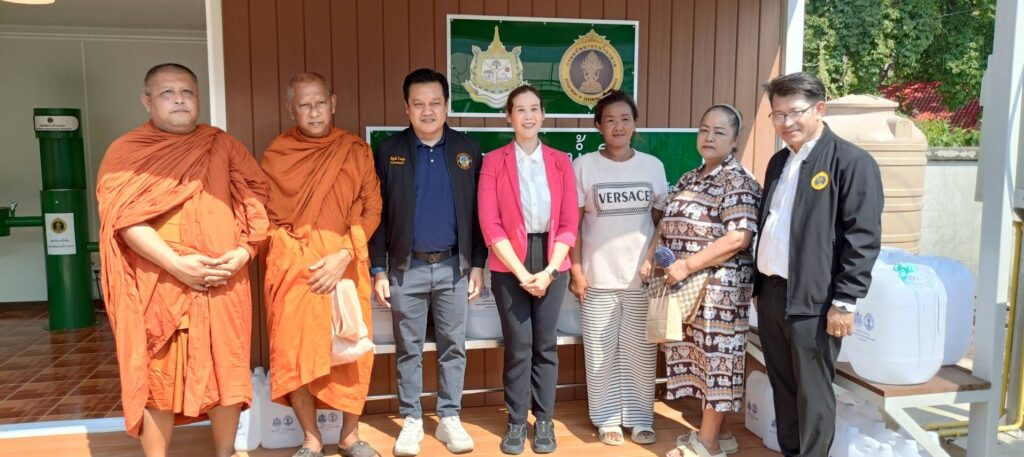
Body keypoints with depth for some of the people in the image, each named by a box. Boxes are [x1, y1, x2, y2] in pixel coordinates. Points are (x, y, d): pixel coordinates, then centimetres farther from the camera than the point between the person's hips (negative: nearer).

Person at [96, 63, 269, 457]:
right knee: (159, 377, 4)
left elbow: (255, 198, 6)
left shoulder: (224, 146, 12)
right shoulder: (126, 151, 3)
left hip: (224, 282, 2)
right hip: (159, 285, -2)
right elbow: (123, 217, -8)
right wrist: (177, 264, -18)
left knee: (226, 371, 8)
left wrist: (244, 251, -10)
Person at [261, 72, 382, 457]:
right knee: (294, 353, 2)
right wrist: (288, 254, -9)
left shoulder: (356, 151, 4)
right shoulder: (276, 154, 5)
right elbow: (264, 213, 5)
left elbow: (371, 209, -1)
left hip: (346, 264, 0)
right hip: (292, 266, 0)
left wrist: (342, 255, -12)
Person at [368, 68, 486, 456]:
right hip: (407, 267, -1)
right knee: (408, 349, 9)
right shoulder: (389, 150, 0)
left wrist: (477, 264, 1)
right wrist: (378, 270, -4)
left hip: (454, 265, 1)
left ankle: (449, 418, 23)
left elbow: (477, 212, 4)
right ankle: (411, 420, 23)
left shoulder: (467, 149, 3)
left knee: (453, 347, 9)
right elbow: (378, 213, -1)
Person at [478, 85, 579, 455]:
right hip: (509, 266, -2)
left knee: (546, 343, 8)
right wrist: (522, 273, -12)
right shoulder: (494, 161, -2)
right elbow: (490, 224, -7)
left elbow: (570, 222, 2)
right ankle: (516, 422, 18)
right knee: (518, 345, 3)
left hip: (552, 264, 2)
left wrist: (549, 270, -9)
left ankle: (544, 421, 21)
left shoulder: (560, 162, 5)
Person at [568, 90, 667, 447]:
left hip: (643, 277, 2)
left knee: (641, 352, 9)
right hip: (598, 277, -1)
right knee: (601, 354, 7)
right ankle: (608, 419, 23)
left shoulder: (653, 165, 5)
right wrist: (576, 270, -5)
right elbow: (572, 223, 0)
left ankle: (639, 418, 25)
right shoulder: (584, 165, -2)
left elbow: (661, 221, 10)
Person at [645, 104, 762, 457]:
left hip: (719, 287, -8)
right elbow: (668, 224, 19)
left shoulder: (739, 182, -12)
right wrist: (650, 257, 3)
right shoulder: (689, 180, 13)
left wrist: (688, 265, -22)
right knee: (697, 357, 14)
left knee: (715, 357, 2)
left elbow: (739, 238, -22)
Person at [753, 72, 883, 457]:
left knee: (812, 395, 5)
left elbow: (863, 239, -14)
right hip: (770, 293, 7)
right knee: (782, 388, 17)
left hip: (812, 300, -7)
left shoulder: (852, 162, -10)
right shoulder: (779, 162, 14)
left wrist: (844, 302, -16)